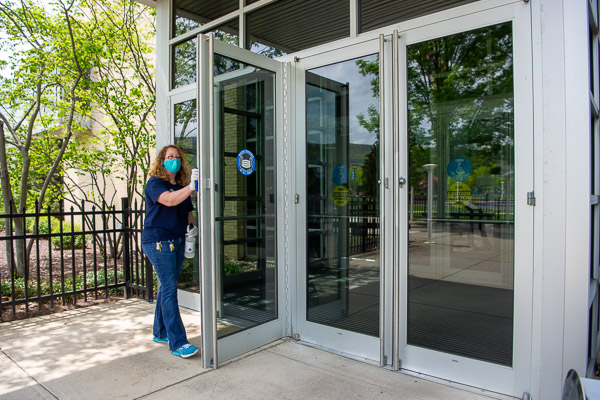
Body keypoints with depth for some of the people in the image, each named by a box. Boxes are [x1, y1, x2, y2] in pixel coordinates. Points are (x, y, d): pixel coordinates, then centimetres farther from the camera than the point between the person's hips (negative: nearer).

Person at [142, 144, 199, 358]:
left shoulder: (181, 186, 16)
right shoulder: (155, 183, -6)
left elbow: (187, 210, 27)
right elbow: (169, 200, -27)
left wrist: (191, 224, 6)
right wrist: (191, 187, -39)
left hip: (177, 241, 8)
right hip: (158, 242, -7)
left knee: (167, 287, 14)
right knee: (169, 289, -10)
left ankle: (160, 332, 27)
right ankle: (178, 343, -7)